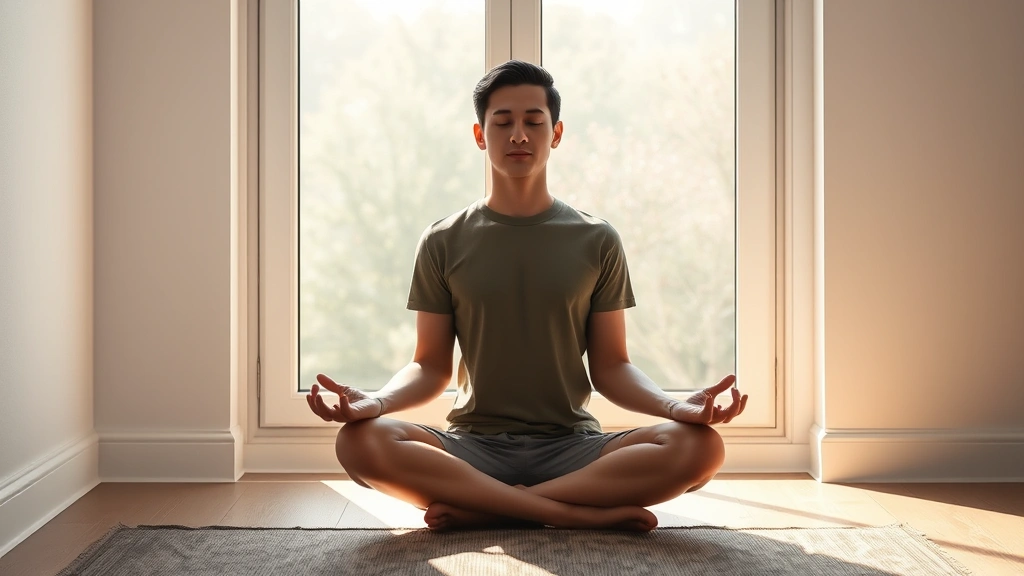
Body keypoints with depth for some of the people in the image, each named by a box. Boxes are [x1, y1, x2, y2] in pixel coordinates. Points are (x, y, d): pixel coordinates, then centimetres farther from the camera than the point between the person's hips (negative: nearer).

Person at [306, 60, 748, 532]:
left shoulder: (597, 241, 8)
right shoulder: (443, 243, 7)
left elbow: (610, 367, 6)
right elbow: (431, 367, 5)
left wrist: (676, 406, -14)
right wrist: (376, 402, -17)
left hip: (571, 447, 1)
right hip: (473, 445, 0)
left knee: (700, 446, -27)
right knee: (360, 441, -30)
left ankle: (480, 509, -23)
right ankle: (581, 513, -26)